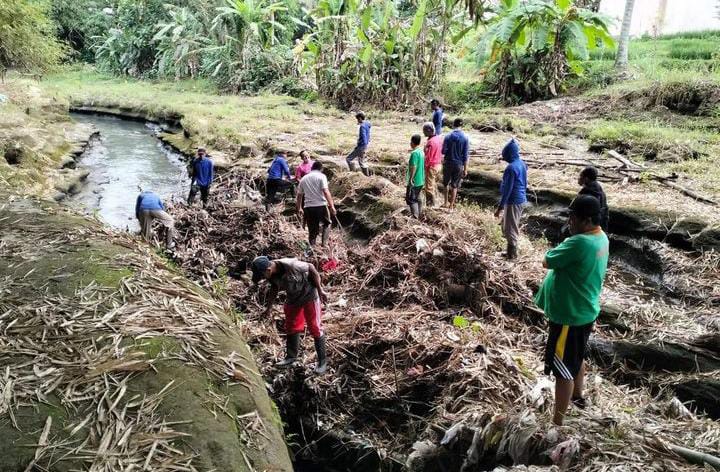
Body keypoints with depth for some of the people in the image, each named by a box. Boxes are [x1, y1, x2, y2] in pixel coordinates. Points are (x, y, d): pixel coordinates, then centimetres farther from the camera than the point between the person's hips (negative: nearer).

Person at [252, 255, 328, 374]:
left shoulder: (291, 265, -36)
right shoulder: (271, 274, -16)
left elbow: (311, 268, -21)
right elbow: (274, 288, 6)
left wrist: (320, 290, -17)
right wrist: (269, 307, 7)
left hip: (309, 295, -6)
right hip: (292, 298, 6)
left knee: (315, 328, -2)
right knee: (291, 327, 14)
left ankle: (322, 360, 8)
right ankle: (291, 356, 30)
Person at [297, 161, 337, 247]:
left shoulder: (304, 178, 13)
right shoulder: (321, 176, -1)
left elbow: (299, 195, 16)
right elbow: (326, 192, -14)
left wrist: (299, 208, 26)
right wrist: (332, 206, -16)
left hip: (308, 207, 3)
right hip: (321, 205, -3)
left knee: (312, 230, 11)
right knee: (327, 224, 19)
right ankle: (324, 243, 5)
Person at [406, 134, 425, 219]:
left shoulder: (414, 153, -19)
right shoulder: (422, 152, 8)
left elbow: (413, 167, -23)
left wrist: (410, 179, -18)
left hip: (414, 181, -9)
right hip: (421, 180, 9)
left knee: (411, 199, -3)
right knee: (417, 198, 18)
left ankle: (415, 217, -7)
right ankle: (419, 216, 24)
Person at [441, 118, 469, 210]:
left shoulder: (448, 137, -8)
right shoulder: (465, 138, -7)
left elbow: (443, 151, -9)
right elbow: (465, 155, -6)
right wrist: (465, 169, -1)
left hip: (448, 163, 0)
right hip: (459, 164, 0)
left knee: (446, 183, 20)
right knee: (455, 185, 8)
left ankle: (446, 202, 22)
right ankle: (451, 205, 12)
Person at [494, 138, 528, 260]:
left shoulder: (511, 167, -22)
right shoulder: (522, 164, 7)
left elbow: (507, 189, -22)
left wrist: (500, 207, -19)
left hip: (513, 201, -9)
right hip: (521, 199, 9)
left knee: (510, 228, 2)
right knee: (510, 226, 20)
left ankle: (512, 254, 12)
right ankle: (511, 251, 29)